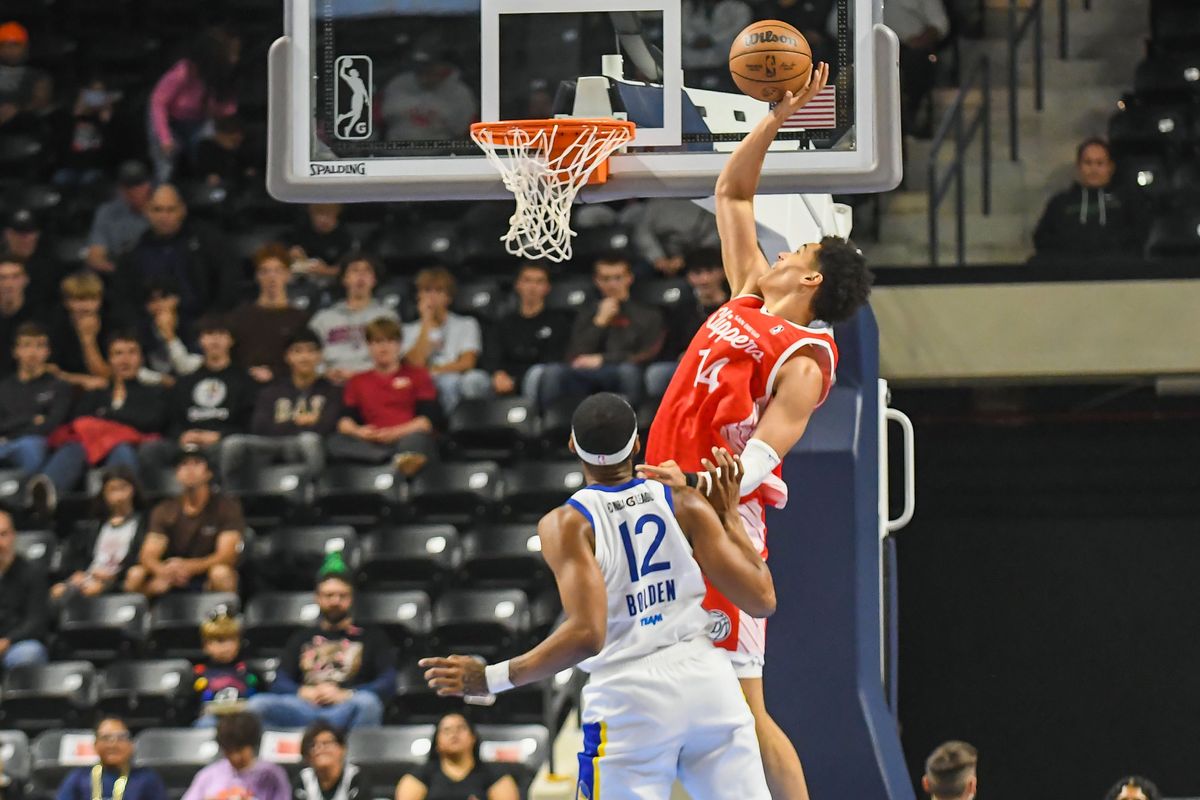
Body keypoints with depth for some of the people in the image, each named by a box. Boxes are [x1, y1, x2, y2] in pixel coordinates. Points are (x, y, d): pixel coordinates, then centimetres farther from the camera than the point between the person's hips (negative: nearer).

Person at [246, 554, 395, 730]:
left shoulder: (372, 638, 24)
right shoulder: (301, 639, 31)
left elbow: (388, 683, 8)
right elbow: (280, 684, 18)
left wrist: (343, 695, -9)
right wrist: (305, 693, -7)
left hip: (346, 708, -2)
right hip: (305, 707, 2)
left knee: (366, 702, -40)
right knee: (257, 704, -31)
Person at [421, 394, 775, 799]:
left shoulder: (566, 524, -4)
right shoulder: (685, 504, 4)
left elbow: (586, 635, -17)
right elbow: (762, 599, 4)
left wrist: (491, 679, -9)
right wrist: (729, 517, 18)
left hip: (629, 699, -3)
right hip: (708, 685, 3)